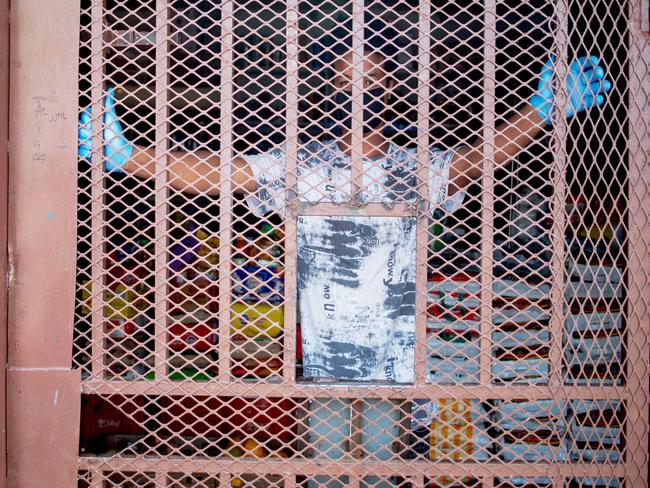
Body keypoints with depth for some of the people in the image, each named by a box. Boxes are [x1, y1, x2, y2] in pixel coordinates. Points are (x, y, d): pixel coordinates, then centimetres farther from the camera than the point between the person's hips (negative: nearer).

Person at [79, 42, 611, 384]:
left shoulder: (417, 170, 3)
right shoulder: (302, 166, 3)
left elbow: (478, 157, -14)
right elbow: (212, 173, -5)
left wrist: (540, 111, -31)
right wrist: (124, 155, -16)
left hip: (399, 366, 0)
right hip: (324, 364, 0)